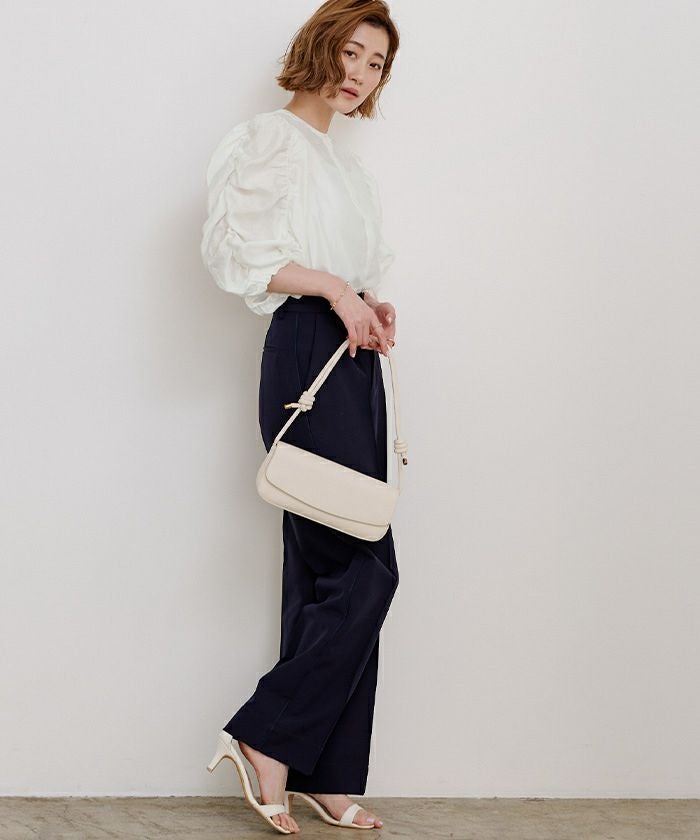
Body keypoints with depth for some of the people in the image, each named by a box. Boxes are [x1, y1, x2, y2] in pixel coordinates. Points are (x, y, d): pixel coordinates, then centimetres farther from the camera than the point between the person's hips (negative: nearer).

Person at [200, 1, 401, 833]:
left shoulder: (350, 166, 25)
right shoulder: (271, 139, 0)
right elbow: (239, 251, -11)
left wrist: (374, 308, 11)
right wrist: (333, 287, -17)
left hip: (354, 359, 9)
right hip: (305, 357, -9)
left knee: (330, 572, 6)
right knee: (365, 567, -13)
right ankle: (265, 739, -4)